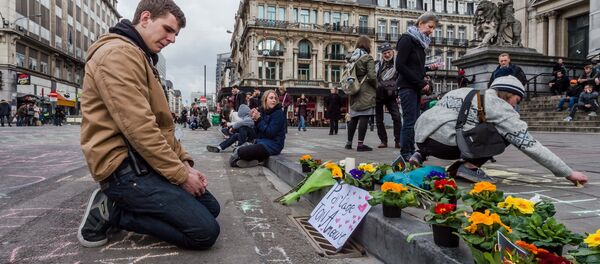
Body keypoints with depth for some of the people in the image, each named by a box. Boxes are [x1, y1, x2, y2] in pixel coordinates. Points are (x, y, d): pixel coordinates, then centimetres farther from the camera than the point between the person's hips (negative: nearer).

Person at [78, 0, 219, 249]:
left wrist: (184, 162, 7)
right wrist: (181, 174, -16)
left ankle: (116, 204, 10)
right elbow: (139, 128, -23)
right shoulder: (118, 53, -14)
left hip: (144, 160, 11)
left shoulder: (142, 58, 20)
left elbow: (160, 124, 19)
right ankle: (112, 212, -4)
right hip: (125, 166, -11)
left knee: (211, 208, 13)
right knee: (205, 231, -16)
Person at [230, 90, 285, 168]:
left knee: (240, 152, -22)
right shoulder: (262, 111, 8)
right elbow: (257, 132, 9)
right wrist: (255, 120, -8)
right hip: (260, 142, 8)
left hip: (272, 145, -8)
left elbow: (270, 133, -20)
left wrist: (259, 119, -18)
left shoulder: (278, 113, -11)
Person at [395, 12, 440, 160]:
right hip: (407, 87, -8)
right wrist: (421, 83, -15)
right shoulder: (407, 39, -7)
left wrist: (428, 68, 4)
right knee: (410, 122, -10)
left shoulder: (420, 42, 17)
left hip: (416, 88, 8)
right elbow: (400, 66, -15)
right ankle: (405, 155, -5)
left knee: (414, 121, 8)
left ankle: (411, 153, 13)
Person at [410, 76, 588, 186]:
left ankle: (421, 155, 16)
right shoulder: (500, 106, 3)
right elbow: (530, 145, 1)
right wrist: (569, 173, 8)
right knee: (505, 134, 3)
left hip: (423, 137, 8)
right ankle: (469, 167, -2)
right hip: (441, 141, -7)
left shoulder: (469, 92, 24)